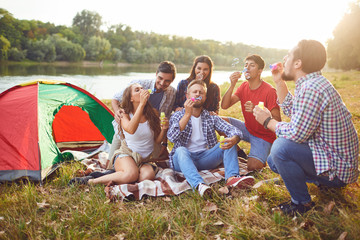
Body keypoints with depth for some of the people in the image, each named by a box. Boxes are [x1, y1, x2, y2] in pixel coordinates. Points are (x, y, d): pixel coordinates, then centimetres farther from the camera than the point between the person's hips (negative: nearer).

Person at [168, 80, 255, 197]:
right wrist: (187, 114, -20)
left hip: (206, 158, 3)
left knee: (228, 142, -15)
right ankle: (199, 185, -56)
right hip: (184, 159, -3)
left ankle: (231, 178, -38)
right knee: (181, 150, -34)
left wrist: (234, 139, -27)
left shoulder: (211, 117, 12)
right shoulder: (178, 115, 5)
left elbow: (233, 130, -2)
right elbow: (172, 137, -15)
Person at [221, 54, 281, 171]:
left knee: (252, 167, -26)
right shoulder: (244, 86, 0)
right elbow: (224, 106, -9)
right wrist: (232, 85, -22)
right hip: (247, 129, 6)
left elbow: (277, 120, -21)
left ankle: (262, 158, 12)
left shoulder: (269, 91, -19)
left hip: (264, 136, -6)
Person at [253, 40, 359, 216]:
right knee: (273, 161, 17)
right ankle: (324, 181, 20)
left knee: (281, 147, -30)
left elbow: (296, 133, -28)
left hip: (337, 168, -10)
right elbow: (292, 112, 18)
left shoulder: (312, 88, -28)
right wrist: (279, 82, 12)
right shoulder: (312, 82, 5)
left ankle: (302, 203, -9)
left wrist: (268, 121, -11)